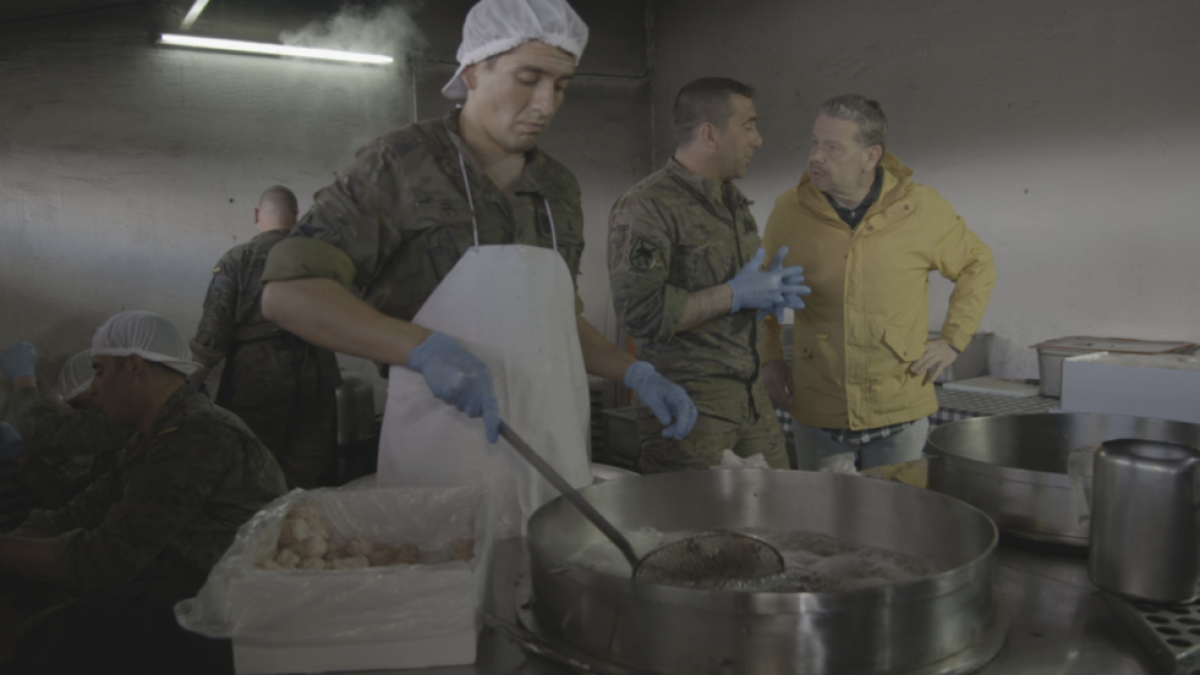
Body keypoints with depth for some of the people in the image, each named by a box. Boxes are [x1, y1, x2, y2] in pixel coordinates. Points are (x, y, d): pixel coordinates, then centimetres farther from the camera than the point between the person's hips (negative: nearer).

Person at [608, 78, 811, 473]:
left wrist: (770, 292, 5)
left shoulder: (734, 203, 17)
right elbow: (640, 311, -23)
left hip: (751, 394, 8)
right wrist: (734, 295, -17)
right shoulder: (647, 206, -13)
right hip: (690, 402, -8)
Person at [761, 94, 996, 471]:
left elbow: (977, 266, 9)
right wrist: (770, 357, 5)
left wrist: (953, 340, 2)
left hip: (900, 414, 0)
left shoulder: (922, 209, -6)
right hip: (817, 415, 1)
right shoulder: (789, 212, -4)